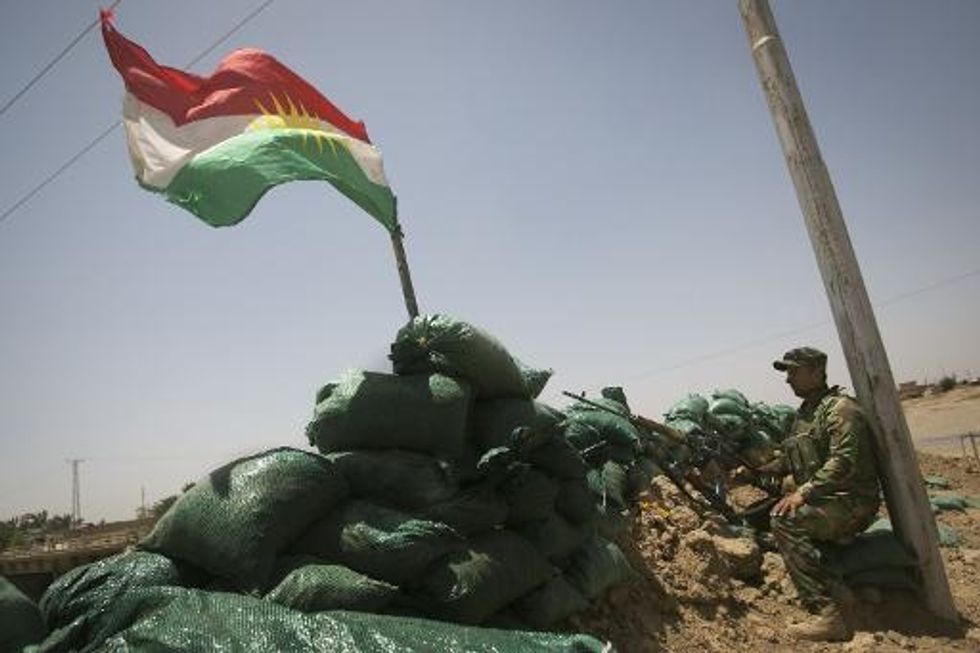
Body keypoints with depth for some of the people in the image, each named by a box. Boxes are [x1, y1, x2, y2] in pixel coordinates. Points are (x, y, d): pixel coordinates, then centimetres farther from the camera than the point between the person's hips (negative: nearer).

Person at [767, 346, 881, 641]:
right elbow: (789, 459, 23)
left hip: (852, 503, -9)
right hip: (823, 500, 10)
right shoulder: (804, 412, 17)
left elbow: (845, 461, -24)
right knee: (769, 512, -3)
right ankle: (833, 590, -1)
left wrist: (804, 492, -28)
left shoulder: (840, 408, -12)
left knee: (786, 521, -27)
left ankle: (828, 614, -25)